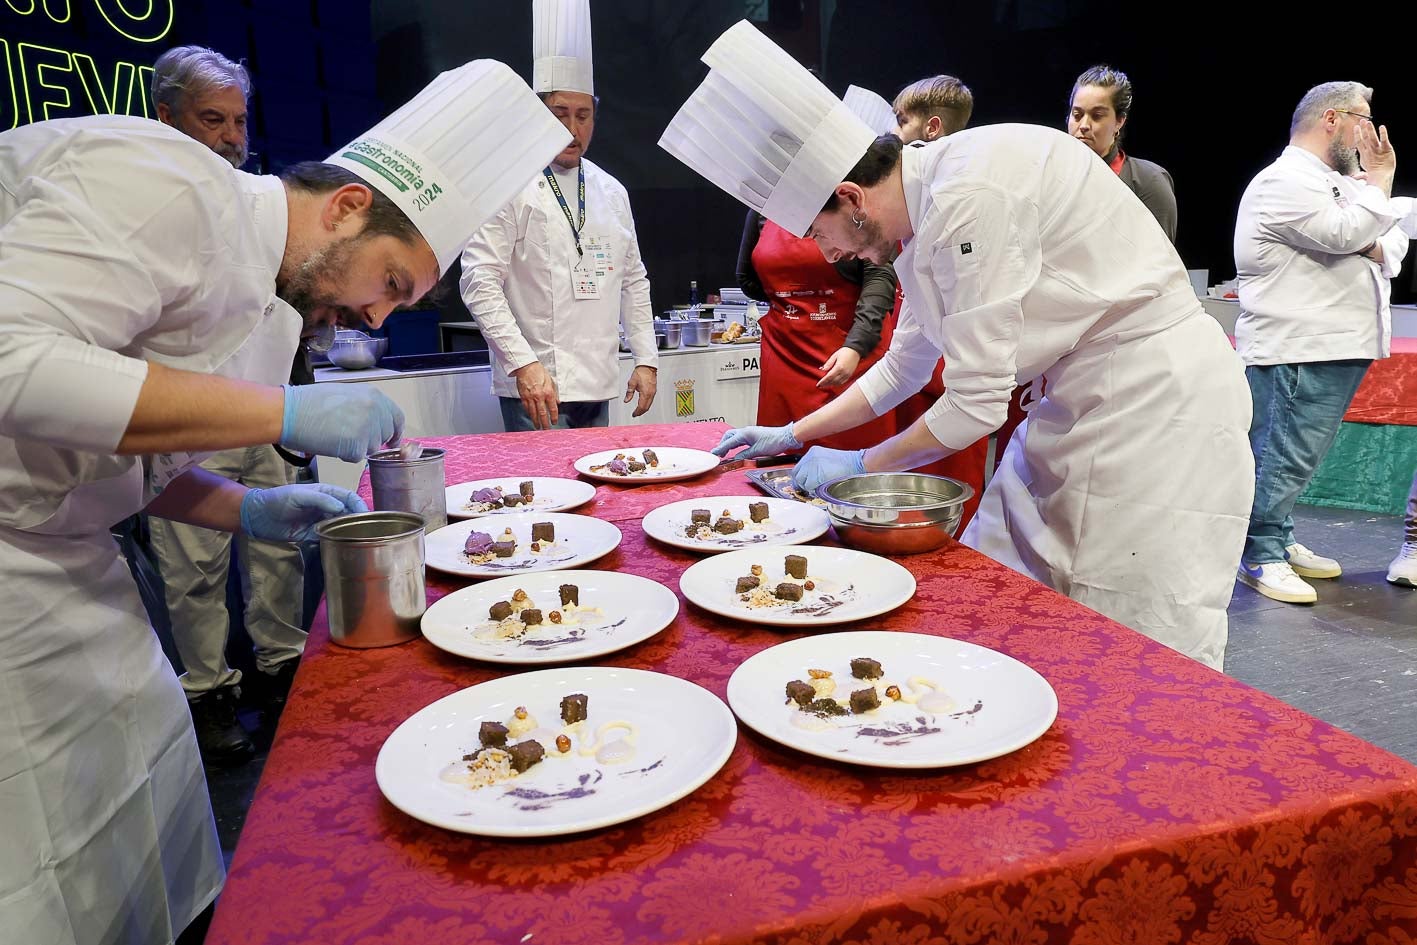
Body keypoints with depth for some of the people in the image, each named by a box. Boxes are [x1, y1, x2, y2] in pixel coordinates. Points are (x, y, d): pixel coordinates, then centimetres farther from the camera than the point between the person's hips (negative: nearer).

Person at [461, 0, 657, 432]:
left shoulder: (612, 192, 15)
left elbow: (633, 281, 19)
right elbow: (480, 282, -11)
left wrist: (646, 360, 11)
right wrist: (523, 365, -20)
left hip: (597, 387, 6)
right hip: (532, 384, -6)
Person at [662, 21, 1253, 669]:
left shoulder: (970, 195, -23)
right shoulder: (924, 218, 7)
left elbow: (978, 400, -20)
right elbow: (903, 368, 20)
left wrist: (859, 464, -6)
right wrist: (791, 436, 21)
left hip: (1157, 396, -9)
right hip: (1081, 401, 9)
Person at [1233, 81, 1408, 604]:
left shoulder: (1332, 181, 23)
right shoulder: (1285, 180, -10)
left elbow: (1393, 241, 20)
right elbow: (1346, 233, -21)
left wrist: (1375, 247, -3)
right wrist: (1380, 179, -5)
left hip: (1334, 347, 10)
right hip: (1295, 351, -10)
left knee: (1293, 454, 14)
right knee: (1286, 455, -8)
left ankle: (1279, 542, 23)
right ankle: (1260, 557, -1)